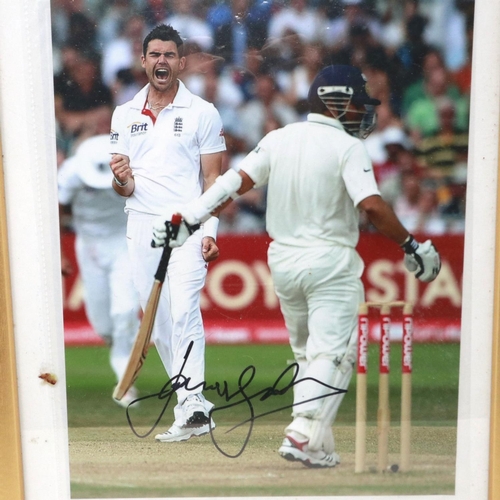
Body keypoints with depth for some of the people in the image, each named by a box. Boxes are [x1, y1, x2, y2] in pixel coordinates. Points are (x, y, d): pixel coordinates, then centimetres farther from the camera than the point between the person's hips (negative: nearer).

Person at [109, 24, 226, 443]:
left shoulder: (203, 113, 3)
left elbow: (212, 179, 1)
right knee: (158, 324, 5)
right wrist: (121, 179, -12)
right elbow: (124, 188, 12)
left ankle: (192, 403, -25)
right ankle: (192, 406, 14)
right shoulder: (125, 114, 13)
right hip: (141, 227, 4)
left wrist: (209, 232, -12)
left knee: (184, 310, -21)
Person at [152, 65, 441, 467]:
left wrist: (188, 217, 2)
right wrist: (411, 247, -12)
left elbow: (236, 183, 0)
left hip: (283, 261, 6)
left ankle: (318, 446, 19)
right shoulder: (347, 147, -10)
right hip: (330, 263, -6)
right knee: (333, 353, -2)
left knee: (307, 353, 18)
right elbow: (373, 206, -20)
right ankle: (304, 434, -17)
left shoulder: (279, 139, 5)